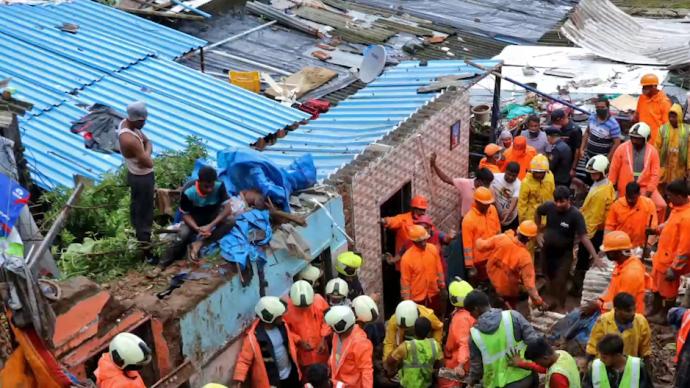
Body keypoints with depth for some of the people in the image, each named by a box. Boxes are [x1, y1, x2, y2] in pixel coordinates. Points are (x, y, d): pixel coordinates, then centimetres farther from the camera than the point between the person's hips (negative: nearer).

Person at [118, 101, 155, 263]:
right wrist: (146, 151, -12)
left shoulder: (125, 123, -7)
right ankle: (146, 252, 16)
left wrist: (146, 150, -10)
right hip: (142, 178, -10)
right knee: (144, 214, 4)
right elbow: (149, 163, -29)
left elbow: (148, 142, 6)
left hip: (135, 175, 10)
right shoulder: (130, 140, -36)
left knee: (137, 208, 27)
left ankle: (138, 238, 48)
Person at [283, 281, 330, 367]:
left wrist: (323, 339, -12)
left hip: (320, 350, 2)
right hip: (302, 353, -2)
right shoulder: (287, 306, -20)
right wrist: (299, 341, -19)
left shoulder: (319, 300, -15)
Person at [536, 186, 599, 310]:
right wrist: (538, 231, 7)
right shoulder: (549, 206, -13)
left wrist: (595, 256, -35)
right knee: (550, 279, 20)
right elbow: (537, 213, 10)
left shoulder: (575, 215, -24)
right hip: (547, 250, 4)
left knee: (560, 283, -6)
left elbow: (583, 237, -27)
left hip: (564, 254, -4)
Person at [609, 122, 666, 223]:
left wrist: (649, 191, -12)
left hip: (645, 187, 0)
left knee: (661, 206, -16)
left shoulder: (652, 151, -5)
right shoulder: (622, 148, -7)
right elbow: (614, 169, -1)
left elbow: (655, 174, -5)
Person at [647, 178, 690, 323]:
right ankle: (655, 310, 43)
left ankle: (664, 316, 31)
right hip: (662, 255, 9)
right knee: (657, 284, 24)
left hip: (671, 261, -9)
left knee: (668, 289, 12)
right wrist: (658, 229, 3)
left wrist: (674, 269, -24)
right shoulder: (678, 207, -2)